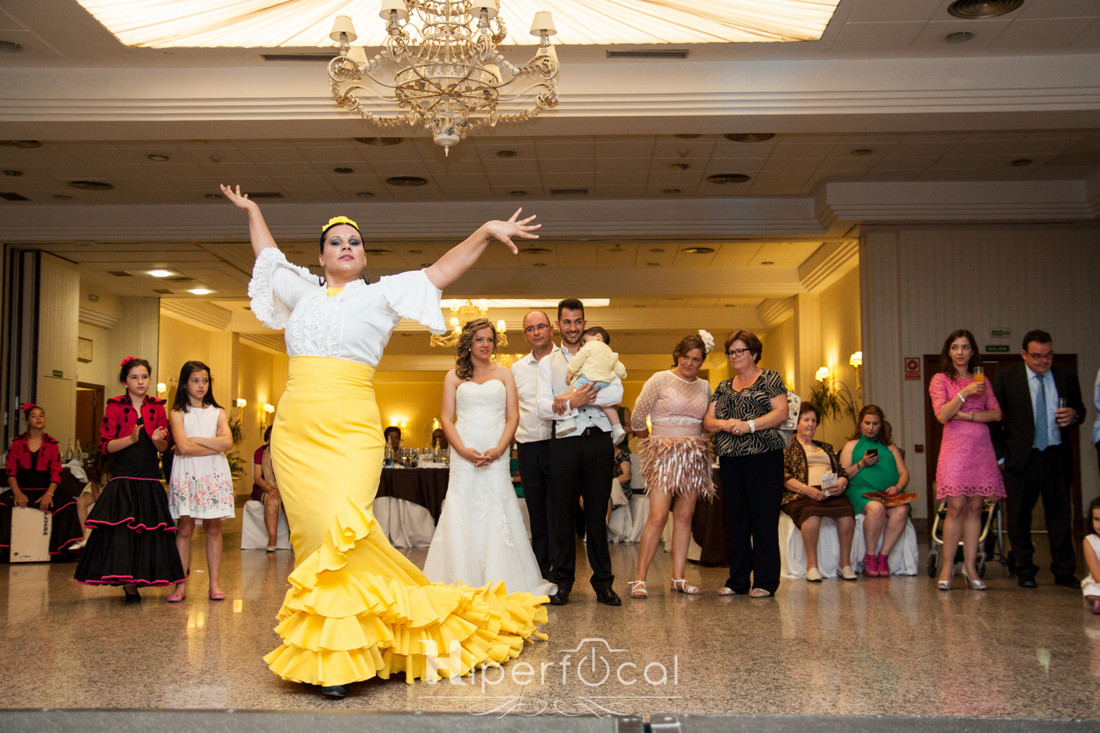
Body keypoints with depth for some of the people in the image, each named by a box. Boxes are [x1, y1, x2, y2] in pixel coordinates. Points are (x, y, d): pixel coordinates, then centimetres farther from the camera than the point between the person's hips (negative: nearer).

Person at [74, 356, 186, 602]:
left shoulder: (157, 407, 9)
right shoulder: (114, 407, 1)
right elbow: (105, 446, -4)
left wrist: (157, 440, -11)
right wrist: (131, 439, -19)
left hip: (149, 479, 3)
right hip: (122, 478, -3)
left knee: (149, 529, 0)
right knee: (122, 527, -10)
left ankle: (139, 579, 10)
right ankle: (127, 581, -5)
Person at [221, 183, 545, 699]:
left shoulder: (381, 295, 11)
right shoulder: (302, 292, 20)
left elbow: (441, 270, 5)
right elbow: (268, 255, 36)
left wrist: (486, 232, -3)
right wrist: (252, 211, 47)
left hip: (350, 430, -3)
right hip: (294, 431, 4)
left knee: (340, 531, -19)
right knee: (314, 536, 0)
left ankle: (336, 657, -16)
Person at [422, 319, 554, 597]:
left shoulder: (504, 373, 14)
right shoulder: (454, 376, 13)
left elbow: (513, 416, 6)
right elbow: (446, 418, 6)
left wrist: (498, 449, -9)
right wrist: (463, 450, -10)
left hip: (497, 455, 0)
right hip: (464, 455, 0)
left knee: (497, 516, -6)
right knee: (463, 515, -5)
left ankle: (499, 583, -2)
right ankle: (462, 583, -2)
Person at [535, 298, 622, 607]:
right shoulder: (548, 362, 13)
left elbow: (617, 393, -4)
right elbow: (541, 407, 0)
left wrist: (571, 400, -11)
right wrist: (572, 403, -19)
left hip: (598, 441, 0)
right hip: (565, 443, 0)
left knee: (597, 513, 3)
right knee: (562, 514, 1)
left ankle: (603, 583, 10)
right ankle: (562, 582, 10)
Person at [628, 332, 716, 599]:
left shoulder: (704, 386, 12)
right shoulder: (660, 379, -2)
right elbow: (637, 419, -1)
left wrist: (696, 443, 12)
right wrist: (653, 442, 10)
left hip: (694, 456, 5)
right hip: (664, 455, -5)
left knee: (684, 516, 5)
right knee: (658, 516, -12)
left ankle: (679, 577, 12)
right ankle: (639, 578, -6)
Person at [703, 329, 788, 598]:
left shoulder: (769, 379, 4)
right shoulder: (723, 387, 19)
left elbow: (781, 413, -8)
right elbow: (707, 421, 13)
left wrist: (749, 425, -19)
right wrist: (725, 424, -9)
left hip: (763, 457, -5)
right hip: (730, 460, 5)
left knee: (764, 519, -5)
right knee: (736, 521, 7)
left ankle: (765, 581, 2)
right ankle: (738, 580, 14)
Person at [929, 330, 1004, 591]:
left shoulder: (981, 379, 15)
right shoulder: (940, 380, 5)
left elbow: (996, 413, 7)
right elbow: (942, 415, -7)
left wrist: (967, 415, -6)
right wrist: (965, 393, -14)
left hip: (981, 447, 3)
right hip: (955, 446, -3)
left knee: (975, 508, 1)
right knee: (956, 507, -10)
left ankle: (970, 567, 5)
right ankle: (947, 568, -4)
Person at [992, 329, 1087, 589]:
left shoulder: (1067, 377, 8)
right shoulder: (1006, 376, 0)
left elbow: (1079, 410, 19)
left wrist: (1074, 415, -6)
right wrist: (1001, 452, -5)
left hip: (1057, 456, 2)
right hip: (1022, 457, -2)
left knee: (1060, 514, 4)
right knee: (1019, 516, 5)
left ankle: (1064, 572, 15)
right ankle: (1024, 571, 17)